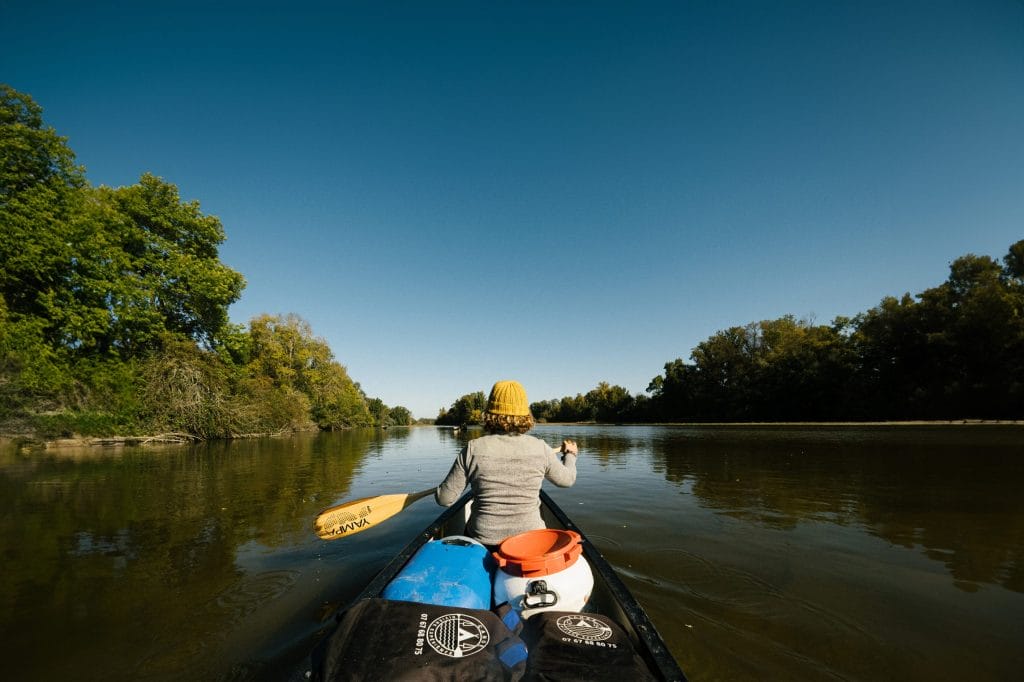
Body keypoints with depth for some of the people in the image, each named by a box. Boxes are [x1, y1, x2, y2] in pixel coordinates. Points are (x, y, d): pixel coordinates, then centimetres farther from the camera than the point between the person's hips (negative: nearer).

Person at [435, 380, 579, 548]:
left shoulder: (473, 449, -15)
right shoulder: (541, 449, -12)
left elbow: (445, 499, -9)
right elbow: (567, 479, 8)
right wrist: (570, 454, 28)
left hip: (483, 540, 0)